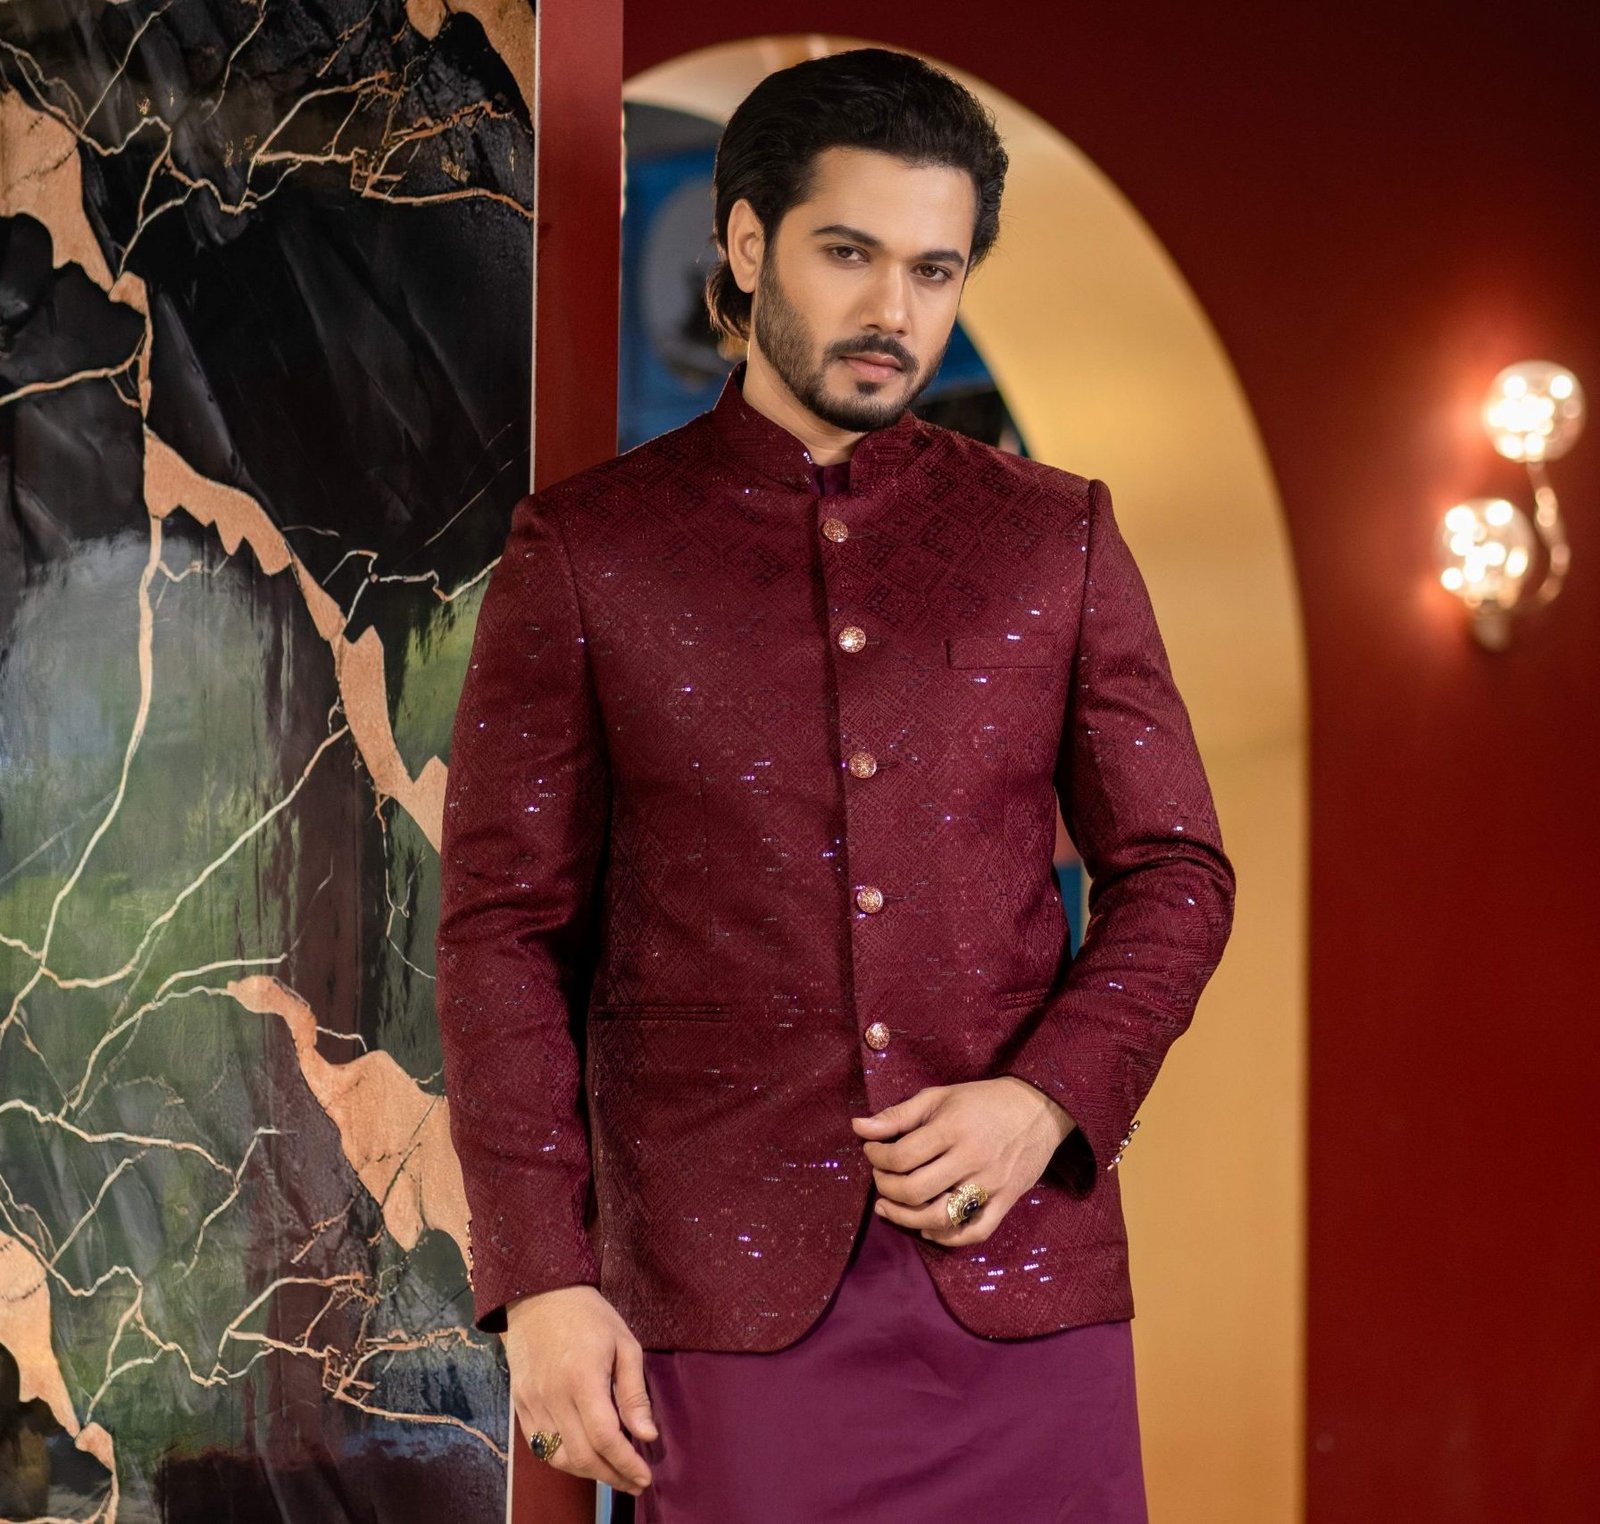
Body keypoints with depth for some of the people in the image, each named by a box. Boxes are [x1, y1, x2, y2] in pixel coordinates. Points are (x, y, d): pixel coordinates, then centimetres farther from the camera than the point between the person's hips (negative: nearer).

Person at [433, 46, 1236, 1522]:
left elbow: (1175, 871, 10)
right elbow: (506, 927, 1)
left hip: (1020, 1262, 2)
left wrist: (1048, 1099, -8)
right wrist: (541, 1277, -8)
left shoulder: (1054, 537, 9)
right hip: (731, 1282, -2)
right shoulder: (583, 550, 4)